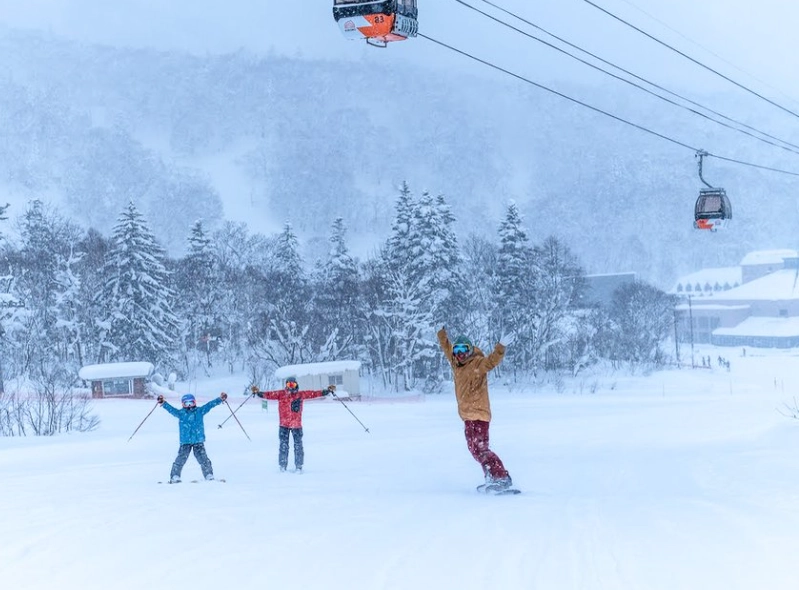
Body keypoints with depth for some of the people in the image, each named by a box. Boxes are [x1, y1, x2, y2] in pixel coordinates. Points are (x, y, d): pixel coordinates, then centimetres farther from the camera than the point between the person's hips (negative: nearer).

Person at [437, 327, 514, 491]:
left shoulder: (478, 364, -10)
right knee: (474, 449, 9)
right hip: (467, 415, 9)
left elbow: (493, 360, -28)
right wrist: (442, 334, 39)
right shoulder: (456, 363, 12)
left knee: (480, 448, -15)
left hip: (479, 414, -9)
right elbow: (447, 348, 30)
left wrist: (501, 347, -43)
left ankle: (502, 477, -15)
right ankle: (492, 478, 14)